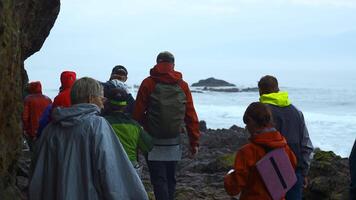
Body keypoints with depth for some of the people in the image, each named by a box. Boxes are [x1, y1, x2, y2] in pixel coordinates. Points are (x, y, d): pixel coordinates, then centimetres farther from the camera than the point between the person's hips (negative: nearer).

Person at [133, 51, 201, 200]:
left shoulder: (148, 83, -5)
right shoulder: (183, 86, 4)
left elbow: (138, 113, -7)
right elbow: (191, 117, 2)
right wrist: (194, 142, 8)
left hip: (154, 141, -3)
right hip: (174, 142, 4)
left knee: (158, 180, -3)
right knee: (170, 178, 16)